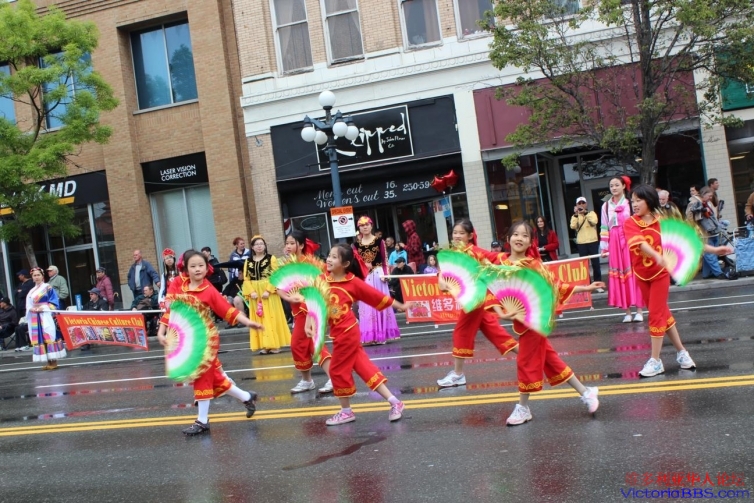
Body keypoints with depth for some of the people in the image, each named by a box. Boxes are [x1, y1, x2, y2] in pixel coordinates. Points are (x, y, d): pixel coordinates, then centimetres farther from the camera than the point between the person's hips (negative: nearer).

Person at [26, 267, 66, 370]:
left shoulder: (48, 288, 0)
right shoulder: (31, 291, 18)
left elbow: (54, 302, -6)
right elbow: (28, 305, 15)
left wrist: (44, 307, -17)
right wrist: (32, 309, -7)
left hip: (46, 316, -6)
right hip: (35, 318, 6)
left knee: (49, 336, -10)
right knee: (39, 338, 3)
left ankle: (54, 361, -9)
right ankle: (49, 362, 6)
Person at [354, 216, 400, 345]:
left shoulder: (379, 241, 1)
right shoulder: (356, 244, 5)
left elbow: (384, 260, -1)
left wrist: (385, 274, -9)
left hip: (378, 274, -2)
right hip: (363, 277, 2)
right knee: (366, 305, 2)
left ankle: (381, 334, 8)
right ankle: (369, 335, 7)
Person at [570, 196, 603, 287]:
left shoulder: (591, 213, 5)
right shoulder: (575, 216, 8)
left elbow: (594, 222, -17)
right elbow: (573, 226, -11)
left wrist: (586, 213, -19)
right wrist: (576, 214, -16)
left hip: (593, 242, -1)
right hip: (581, 243, 1)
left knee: (595, 263, 0)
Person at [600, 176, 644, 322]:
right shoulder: (606, 206, 11)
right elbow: (604, 228, 10)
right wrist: (604, 247, 6)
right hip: (615, 244, 3)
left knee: (634, 273, -3)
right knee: (619, 276, 2)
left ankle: (639, 311, 3)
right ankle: (627, 312, 7)